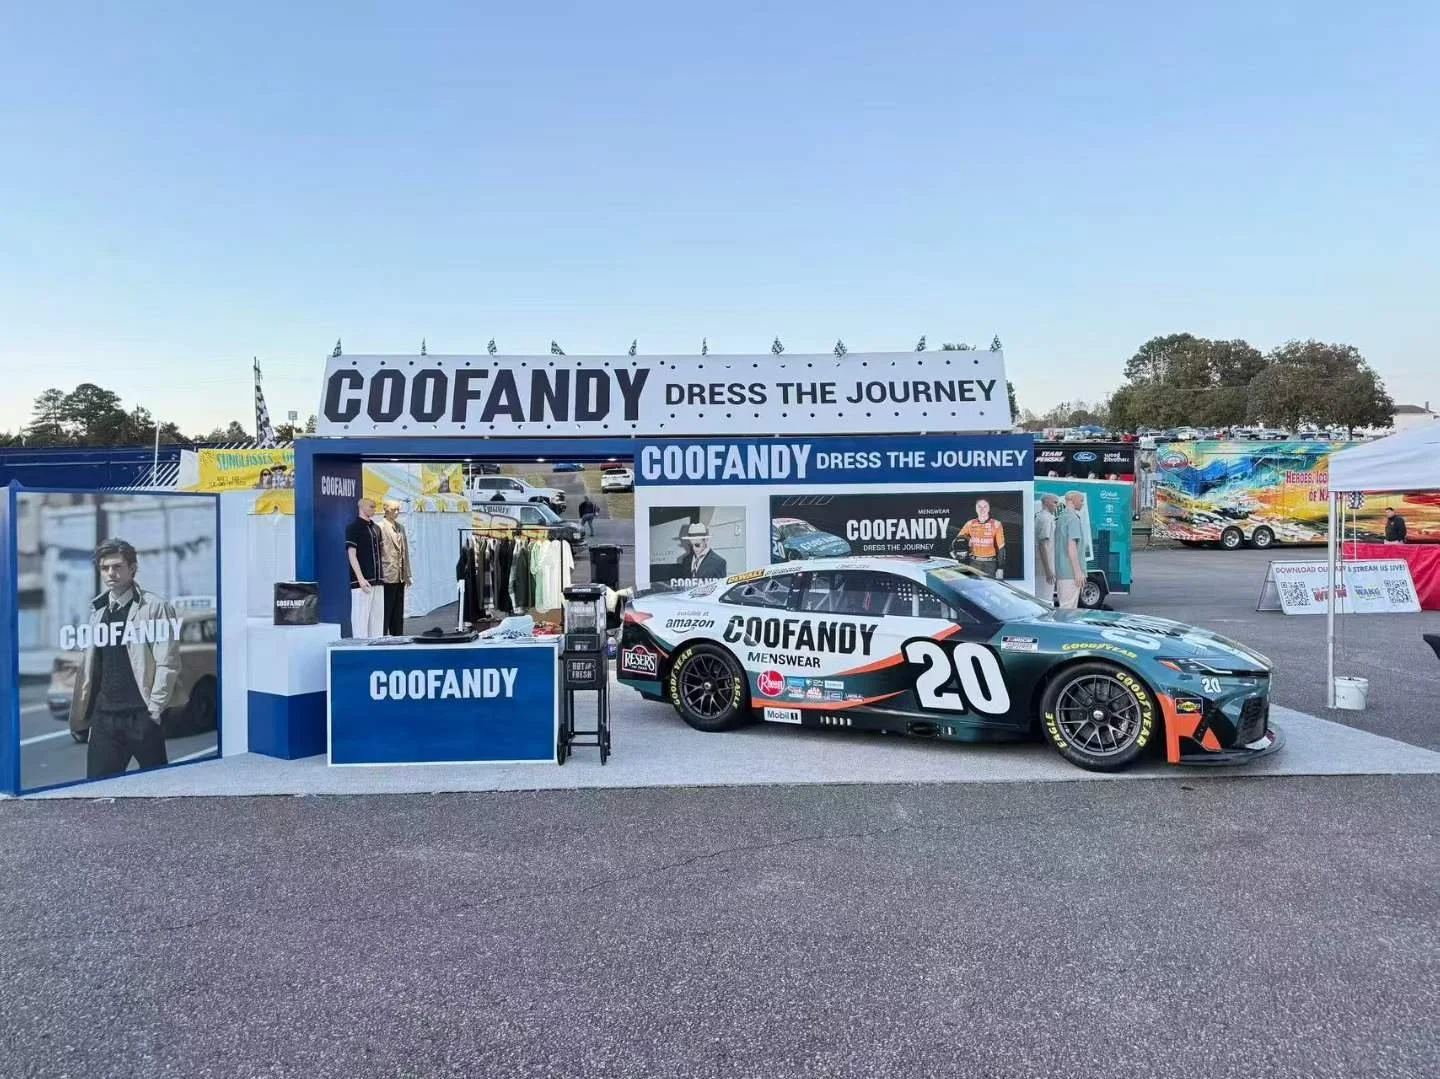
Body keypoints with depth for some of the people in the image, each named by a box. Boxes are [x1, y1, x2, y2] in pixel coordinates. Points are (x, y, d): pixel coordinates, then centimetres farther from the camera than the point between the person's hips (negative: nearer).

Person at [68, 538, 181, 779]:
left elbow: (167, 664, -9)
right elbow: (89, 666, 13)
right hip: (104, 716, 5)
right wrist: (79, 715, 9)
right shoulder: (98, 610, 13)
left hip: (141, 716, -5)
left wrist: (154, 709, -12)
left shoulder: (154, 607, -6)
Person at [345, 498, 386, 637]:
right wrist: (361, 579, -18)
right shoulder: (353, 527, -6)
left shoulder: (375, 528, 16)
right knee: (361, 616, -5)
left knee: (377, 615, 9)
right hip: (362, 581, -7)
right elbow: (351, 554, -11)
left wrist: (381, 576, 14)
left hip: (377, 580, 7)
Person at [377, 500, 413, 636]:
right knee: (386, 610, -2)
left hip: (400, 576, 7)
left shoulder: (401, 527, 14)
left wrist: (407, 574, 14)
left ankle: (398, 636, 16)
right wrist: (379, 575, -15)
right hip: (388, 575, -7)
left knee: (398, 611, 11)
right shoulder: (380, 527, -8)